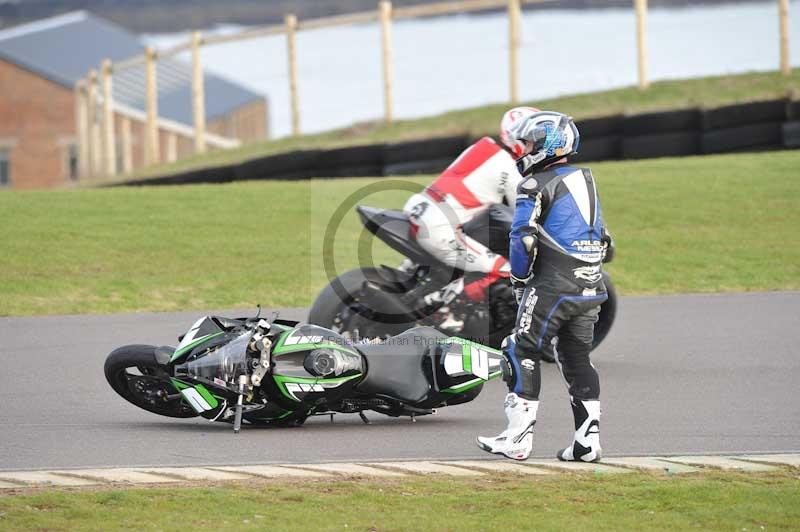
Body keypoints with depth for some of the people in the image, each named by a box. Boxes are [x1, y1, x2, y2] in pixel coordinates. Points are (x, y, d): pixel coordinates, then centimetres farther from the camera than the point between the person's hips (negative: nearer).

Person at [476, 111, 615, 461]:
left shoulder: (537, 186, -7)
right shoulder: (586, 181, 17)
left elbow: (523, 239, -13)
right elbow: (603, 239, 21)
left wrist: (519, 281, -1)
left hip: (552, 287, -7)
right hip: (591, 288, 7)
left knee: (523, 353, -2)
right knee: (576, 359, 12)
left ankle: (517, 438, -6)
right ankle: (588, 440, 5)